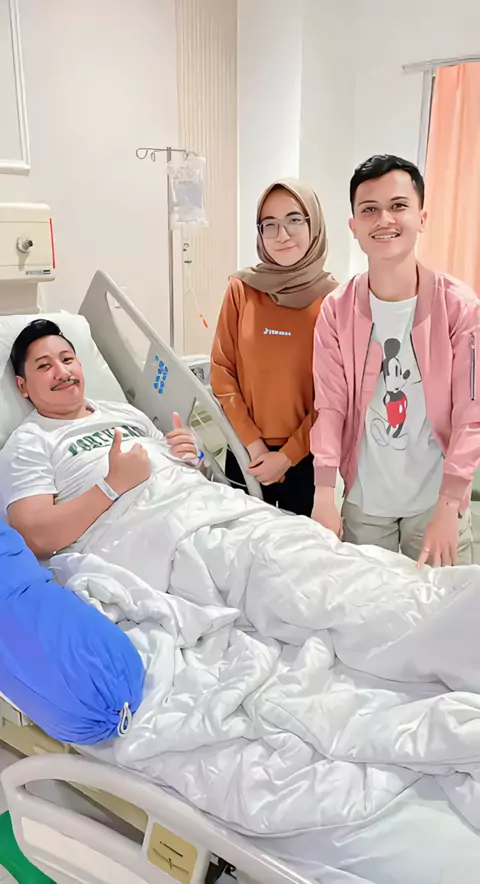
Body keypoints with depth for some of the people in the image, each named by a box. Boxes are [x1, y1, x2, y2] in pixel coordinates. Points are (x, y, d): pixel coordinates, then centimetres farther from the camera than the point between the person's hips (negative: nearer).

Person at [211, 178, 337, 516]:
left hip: (306, 457, -1)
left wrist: (287, 456, -10)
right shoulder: (241, 289, -3)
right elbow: (222, 372, -2)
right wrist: (253, 443, -8)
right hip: (246, 453, 2)